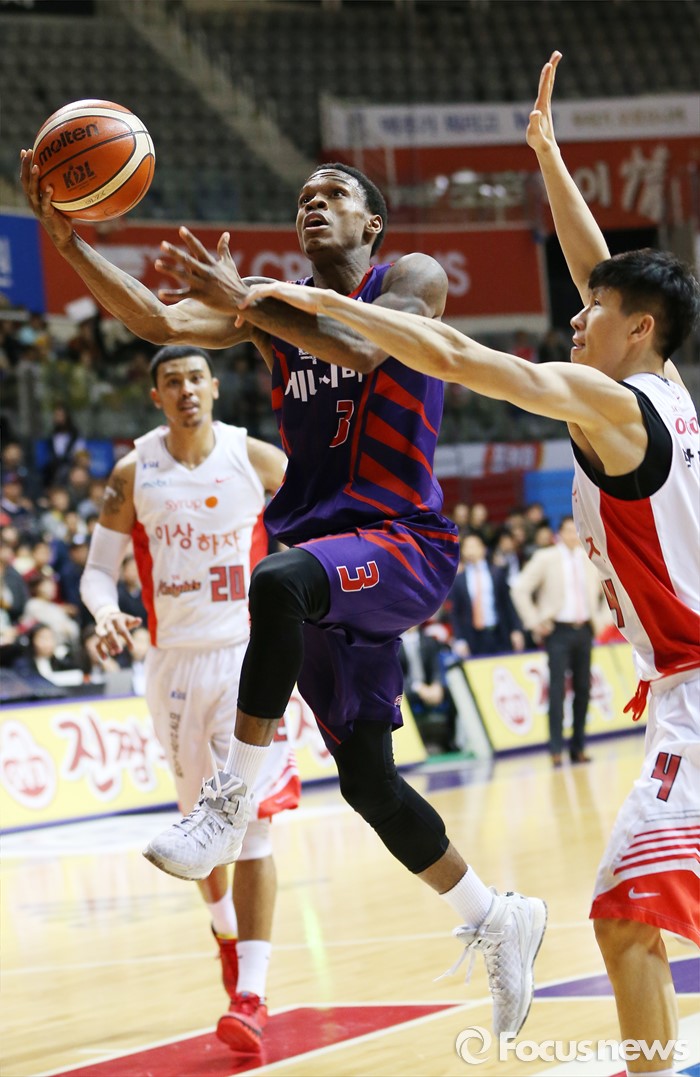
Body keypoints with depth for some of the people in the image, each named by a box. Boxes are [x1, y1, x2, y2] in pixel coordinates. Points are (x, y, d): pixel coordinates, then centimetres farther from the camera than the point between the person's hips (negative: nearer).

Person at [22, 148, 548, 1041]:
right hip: (328, 560, 7)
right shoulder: (273, 305, 12)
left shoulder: (410, 280, -2)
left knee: (279, 582, -38)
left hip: (405, 545, -7)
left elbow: (363, 348, -24)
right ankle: (497, 923, 27)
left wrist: (245, 300, -33)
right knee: (366, 778, 9)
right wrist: (68, 241, -17)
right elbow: (156, 320, -3)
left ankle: (230, 799, -32)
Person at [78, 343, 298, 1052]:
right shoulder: (133, 475, -3)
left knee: (251, 824, -13)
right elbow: (98, 569, 1)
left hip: (247, 655, -2)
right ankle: (226, 930, 44)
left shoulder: (258, 461, -5)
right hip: (172, 660, 2)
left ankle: (250, 994, -15)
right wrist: (106, 613, -21)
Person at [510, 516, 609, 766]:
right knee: (558, 689, -9)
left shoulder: (590, 559, 8)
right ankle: (556, 750, -7)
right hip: (558, 630, -4)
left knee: (583, 689, 5)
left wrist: (602, 619, 11)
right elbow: (520, 589, -7)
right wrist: (534, 622, -9)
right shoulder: (545, 558, -4)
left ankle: (578, 748, 13)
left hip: (584, 630, 4)